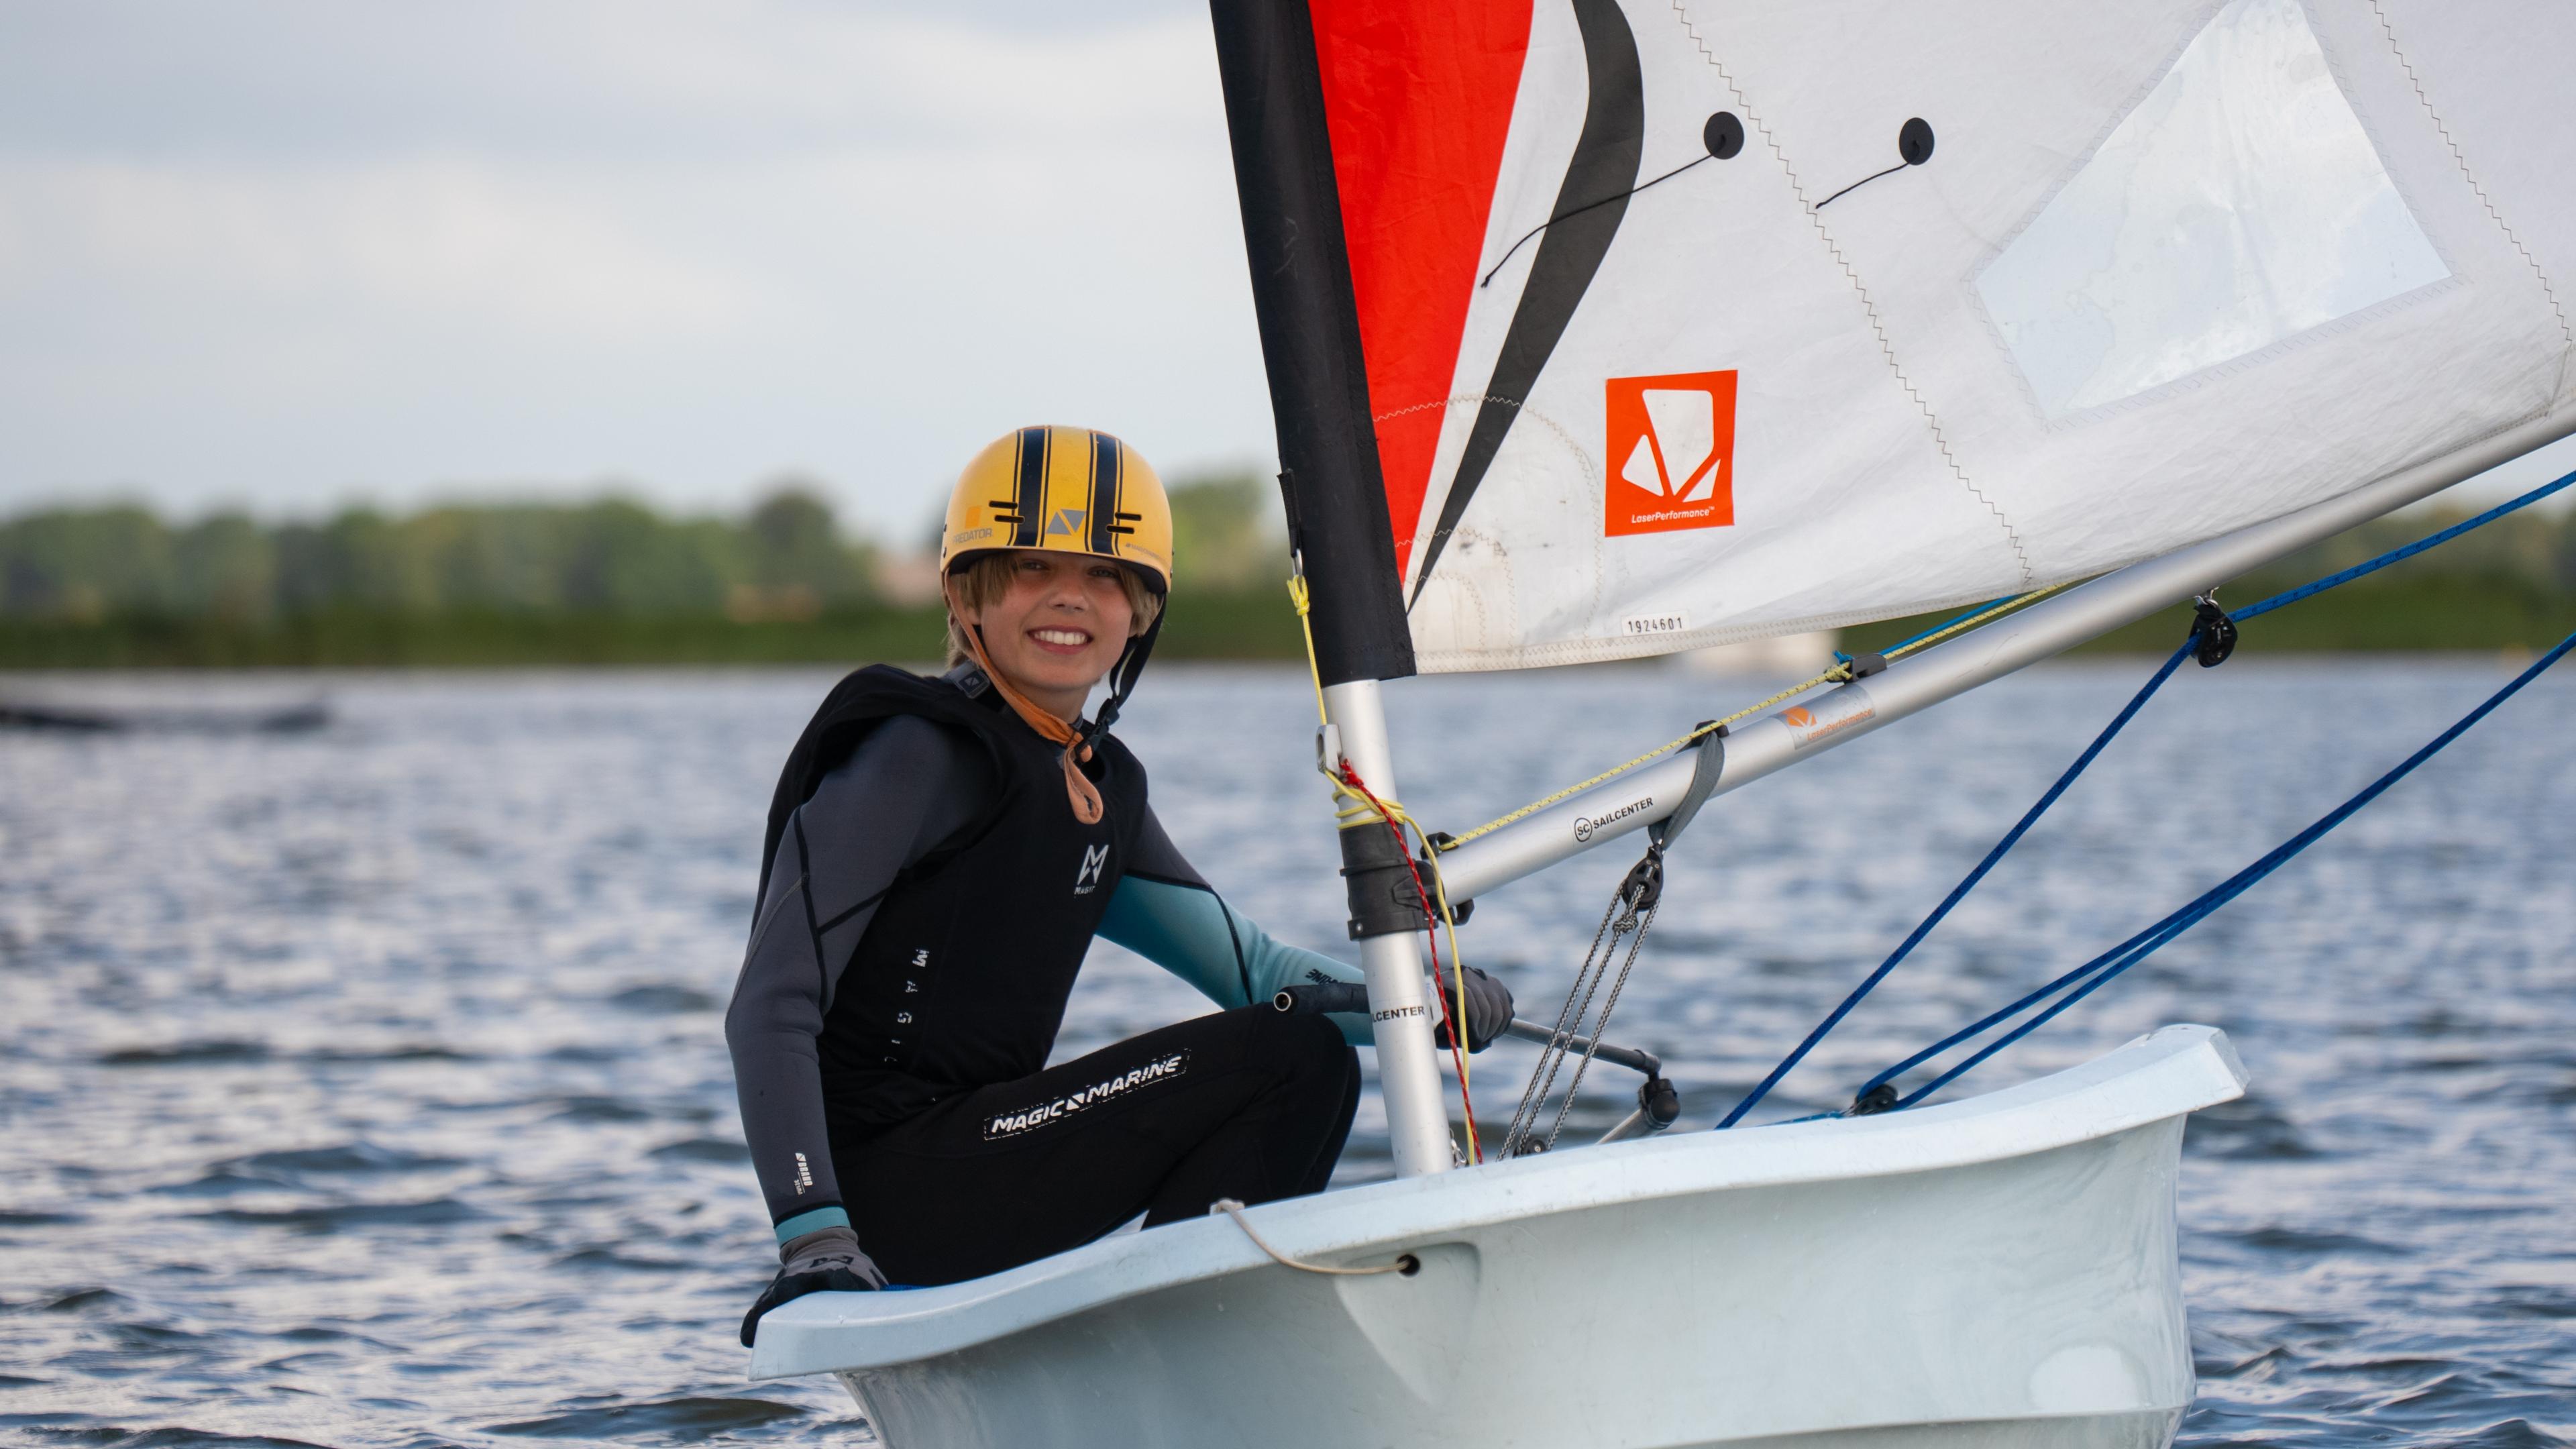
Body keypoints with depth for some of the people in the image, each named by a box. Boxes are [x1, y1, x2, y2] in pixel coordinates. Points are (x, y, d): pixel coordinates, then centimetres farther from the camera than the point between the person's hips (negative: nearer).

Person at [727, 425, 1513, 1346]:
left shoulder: (1106, 787, 16)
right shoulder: (918, 753, -9)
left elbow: (1245, 968, 19)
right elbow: (770, 1008, -15)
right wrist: (814, 1239, -26)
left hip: (972, 1170, 9)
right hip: (890, 1191, -9)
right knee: (1290, 1059, -13)